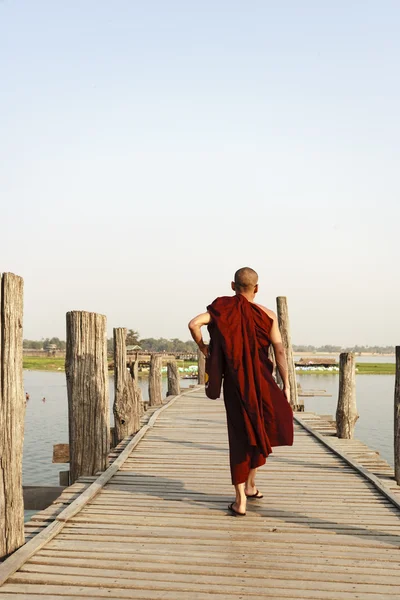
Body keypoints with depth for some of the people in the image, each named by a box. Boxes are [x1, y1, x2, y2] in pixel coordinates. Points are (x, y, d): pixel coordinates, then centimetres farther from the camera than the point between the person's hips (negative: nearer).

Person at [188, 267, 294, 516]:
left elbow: (194, 324, -14)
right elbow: (280, 351, -6)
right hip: (261, 381, -1)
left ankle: (241, 500, 7)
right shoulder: (267, 315, -2)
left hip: (234, 382, 1)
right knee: (262, 430, 24)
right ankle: (250, 484, 27)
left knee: (240, 437, 9)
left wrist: (203, 348, 2)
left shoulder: (222, 308, 0)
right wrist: (286, 386, -2)